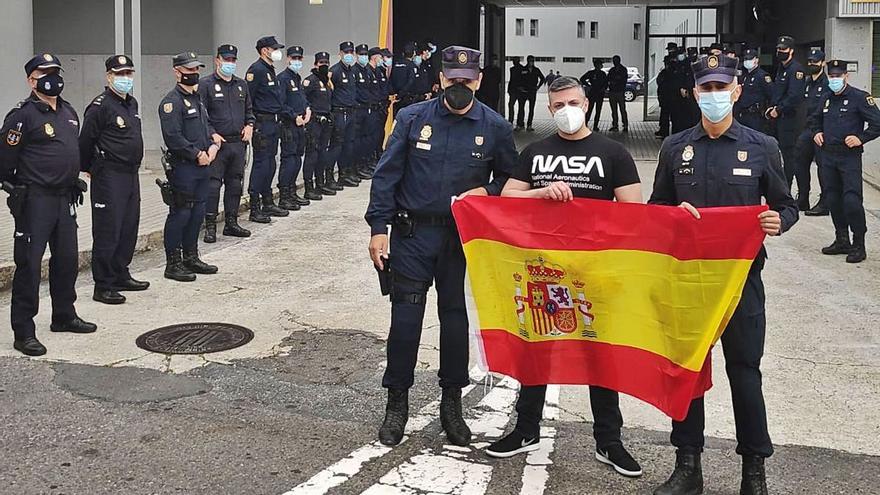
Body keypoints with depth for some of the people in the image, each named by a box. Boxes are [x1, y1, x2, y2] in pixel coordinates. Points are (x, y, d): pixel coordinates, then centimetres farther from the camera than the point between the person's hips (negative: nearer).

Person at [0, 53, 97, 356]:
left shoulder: (69, 112, 12)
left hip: (65, 199, 8)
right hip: (35, 202, -8)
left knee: (67, 260, 16)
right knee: (29, 264, -4)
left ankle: (64, 317, 33)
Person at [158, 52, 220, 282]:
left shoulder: (197, 98, 18)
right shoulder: (171, 102, -12)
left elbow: (207, 125, 23)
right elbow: (173, 137, -20)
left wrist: (214, 144, 3)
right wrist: (197, 154, -16)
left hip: (202, 167, 9)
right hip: (183, 168, -9)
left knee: (197, 213, 14)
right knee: (180, 214, -4)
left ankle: (191, 258, 25)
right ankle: (173, 264, 4)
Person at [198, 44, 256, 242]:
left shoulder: (241, 85, 17)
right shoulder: (205, 84, -3)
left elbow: (249, 109, 25)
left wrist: (249, 125, 7)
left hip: (239, 143, 6)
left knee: (235, 184, 11)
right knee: (213, 185, -6)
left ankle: (231, 223, 21)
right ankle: (210, 226, 1)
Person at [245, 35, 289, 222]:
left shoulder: (270, 70, 17)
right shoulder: (256, 70, -13)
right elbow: (247, 99, -17)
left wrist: (280, 115, 17)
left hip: (273, 123, 10)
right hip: (262, 124, -10)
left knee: (270, 164, 14)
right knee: (261, 164, -8)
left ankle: (268, 203, 22)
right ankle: (254, 209, -4)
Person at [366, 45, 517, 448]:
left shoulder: (494, 128, 1)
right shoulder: (413, 119, -1)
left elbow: (510, 179, 11)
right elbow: (386, 175, 1)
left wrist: (486, 192, -10)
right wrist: (378, 228, -5)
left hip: (463, 238, 1)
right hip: (413, 234, 0)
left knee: (455, 316, 9)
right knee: (405, 317, 1)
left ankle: (451, 403, 23)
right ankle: (397, 402, 15)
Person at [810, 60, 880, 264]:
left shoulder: (859, 97, -7)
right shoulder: (827, 98, 13)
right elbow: (815, 118, 30)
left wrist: (861, 138, -18)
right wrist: (817, 132, 12)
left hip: (850, 157, -7)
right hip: (828, 156, 7)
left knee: (852, 200, -11)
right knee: (833, 199, 10)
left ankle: (859, 245, -3)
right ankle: (842, 241, 22)